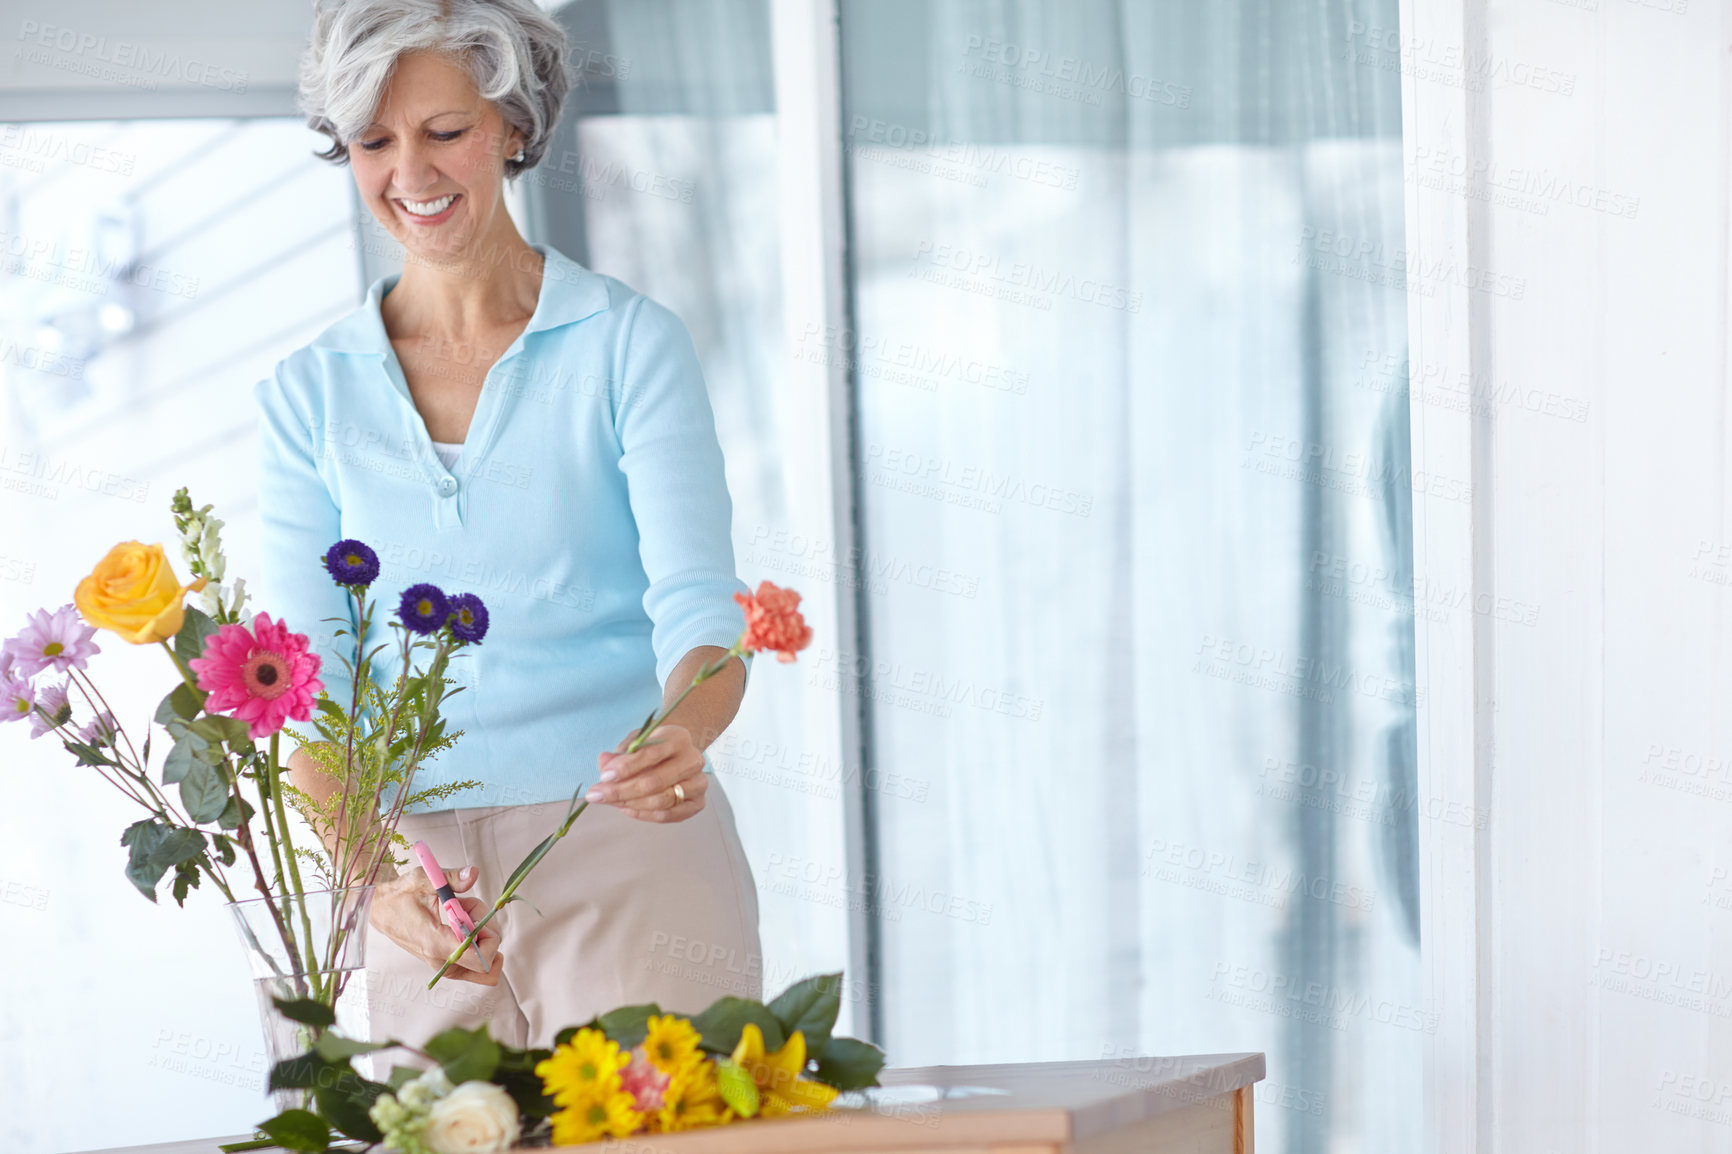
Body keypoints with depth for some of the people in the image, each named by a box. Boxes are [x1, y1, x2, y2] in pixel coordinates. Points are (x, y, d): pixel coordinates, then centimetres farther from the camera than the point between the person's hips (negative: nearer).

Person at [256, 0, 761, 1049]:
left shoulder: (630, 345, 0)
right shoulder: (309, 397, 8)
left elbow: (698, 608, -9)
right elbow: (305, 684, 2)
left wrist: (682, 736, -32)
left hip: (630, 843, -2)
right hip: (427, 863, 2)